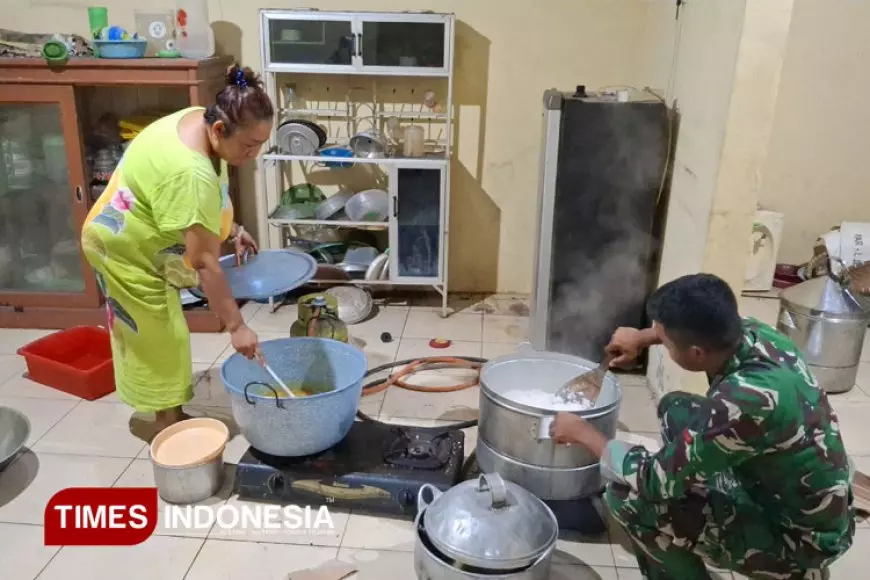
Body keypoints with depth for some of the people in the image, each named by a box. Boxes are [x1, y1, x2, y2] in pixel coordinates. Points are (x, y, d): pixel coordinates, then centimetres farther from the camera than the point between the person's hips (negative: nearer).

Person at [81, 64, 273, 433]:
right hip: (126, 250, -10)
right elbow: (205, 262, -36)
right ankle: (169, 426, 17)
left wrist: (232, 229, 3)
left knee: (156, 336, 18)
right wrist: (236, 326, -32)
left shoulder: (199, 121, -9)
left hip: (135, 242, 10)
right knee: (158, 339, 1)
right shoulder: (191, 173, -38)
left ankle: (170, 417, 34)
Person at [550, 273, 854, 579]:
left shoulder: (743, 402, -38)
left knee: (629, 496, -16)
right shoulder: (754, 333, -14)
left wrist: (583, 432, -14)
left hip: (798, 537, -8)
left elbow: (655, 480, -27)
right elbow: (708, 326, 14)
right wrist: (643, 337, 12)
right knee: (675, 409, 12)